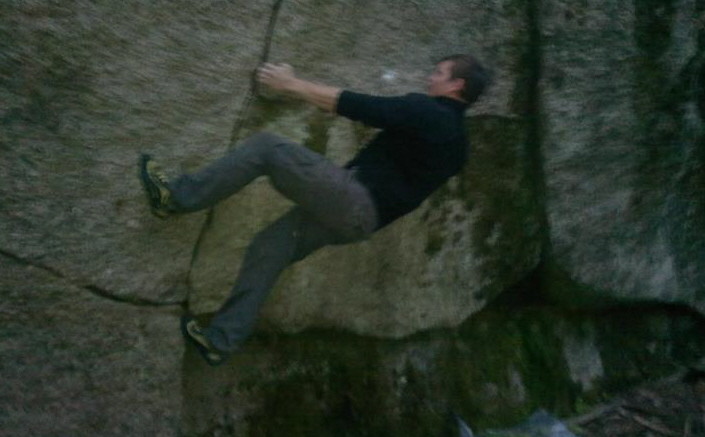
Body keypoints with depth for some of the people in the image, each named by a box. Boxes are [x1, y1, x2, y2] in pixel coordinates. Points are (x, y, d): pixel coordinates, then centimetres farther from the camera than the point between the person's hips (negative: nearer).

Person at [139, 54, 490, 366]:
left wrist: (292, 84, 1)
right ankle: (222, 340, 6)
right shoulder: (455, 138, 18)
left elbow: (350, 106, -8)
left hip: (354, 196, -9)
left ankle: (177, 197, -9)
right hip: (360, 220, 9)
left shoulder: (426, 112, -8)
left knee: (267, 146, -11)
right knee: (267, 249, 6)